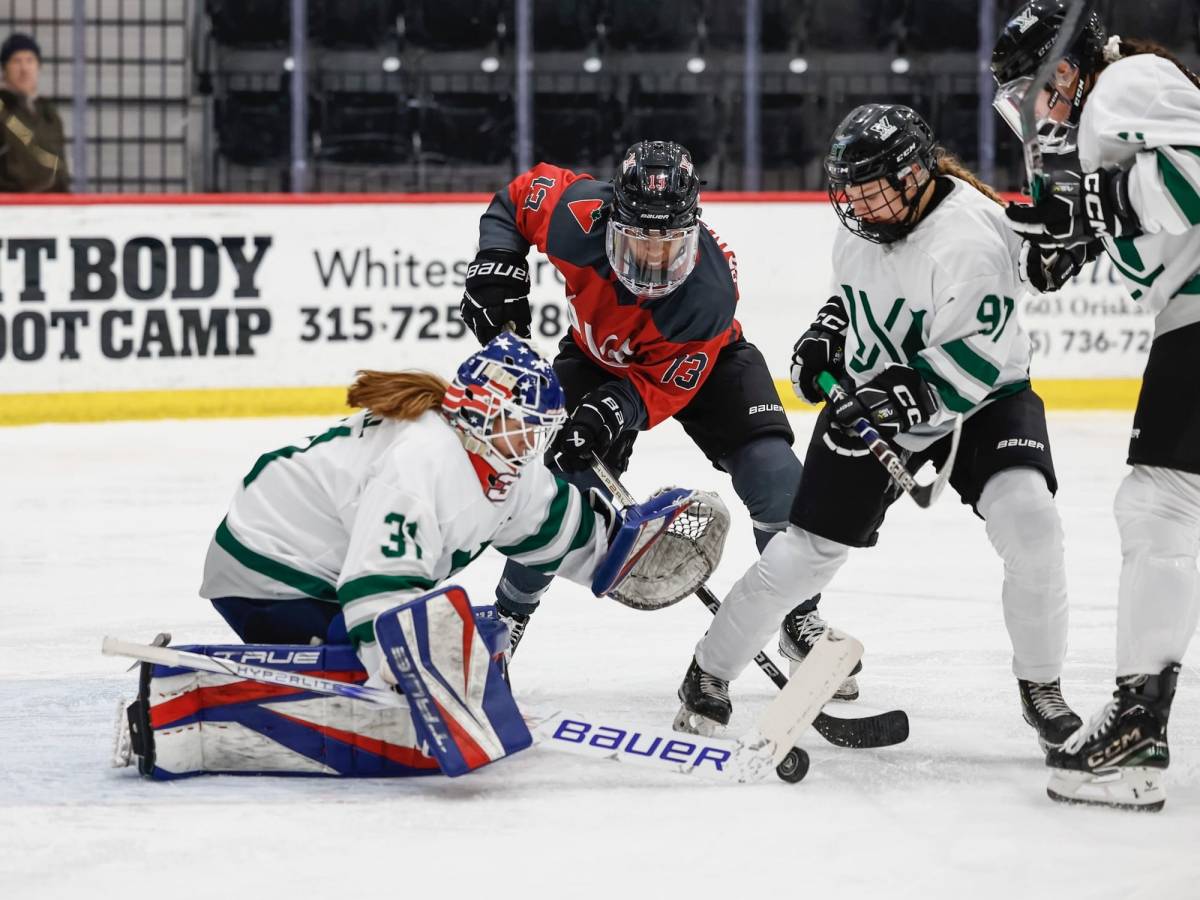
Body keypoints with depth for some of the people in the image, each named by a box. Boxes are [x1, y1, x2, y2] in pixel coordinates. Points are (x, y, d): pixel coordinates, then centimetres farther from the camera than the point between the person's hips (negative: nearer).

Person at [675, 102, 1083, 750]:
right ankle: (709, 669, 19)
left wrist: (899, 400, -36)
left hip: (978, 400, -5)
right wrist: (826, 333, 2)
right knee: (810, 546, 2)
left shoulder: (967, 235, -27)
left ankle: (1041, 688, -8)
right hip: (870, 402, 5)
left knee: (1027, 517, -27)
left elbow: (974, 360, -30)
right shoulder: (860, 229, -4)